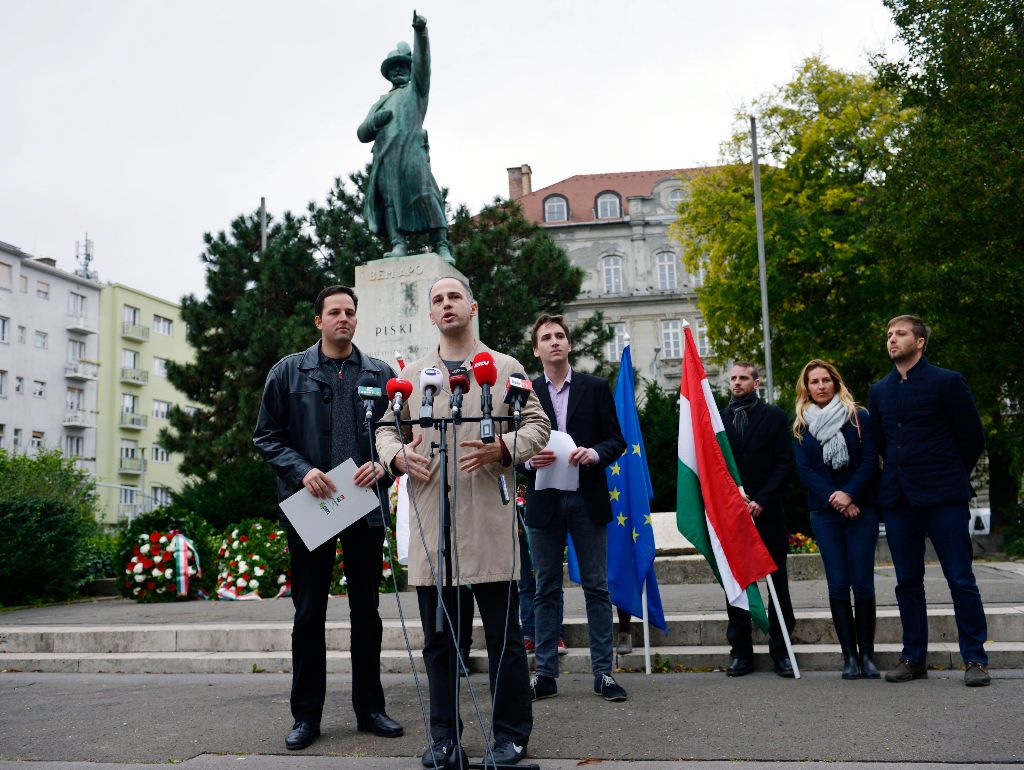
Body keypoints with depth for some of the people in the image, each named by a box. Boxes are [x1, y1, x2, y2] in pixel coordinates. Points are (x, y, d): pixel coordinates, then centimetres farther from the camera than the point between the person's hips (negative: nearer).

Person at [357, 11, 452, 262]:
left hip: (410, 149, -4)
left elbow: (422, 63, 4)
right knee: (390, 198, -10)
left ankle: (441, 246, -21)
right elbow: (362, 133, 23)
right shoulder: (380, 103, 33)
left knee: (423, 194, -17)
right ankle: (399, 244, -18)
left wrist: (421, 32, -14)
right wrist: (376, 120, 1)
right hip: (384, 156, 4)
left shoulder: (416, 89, 23)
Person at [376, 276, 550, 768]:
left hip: (488, 520, -2)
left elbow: (536, 424, 6)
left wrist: (504, 449, -14)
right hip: (429, 523, 3)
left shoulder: (506, 368, 9)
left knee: (503, 634, 2)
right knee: (438, 637, 9)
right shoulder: (412, 374, 16)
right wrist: (397, 455, -7)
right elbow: (386, 429, 16)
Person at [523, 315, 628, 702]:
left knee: (596, 587, 4)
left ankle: (603, 671, 12)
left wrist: (593, 453, -14)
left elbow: (616, 440, 5)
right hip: (544, 501, 1)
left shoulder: (596, 388, 6)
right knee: (546, 590, 7)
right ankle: (546, 673, 14)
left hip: (588, 499, 0)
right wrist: (529, 459, -14)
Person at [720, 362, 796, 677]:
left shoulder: (774, 416, 4)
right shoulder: (719, 418, 9)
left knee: (778, 584, 3)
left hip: (767, 513, -2)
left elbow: (785, 463, -2)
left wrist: (762, 500, -11)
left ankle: (781, 651, 12)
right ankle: (742, 652, 12)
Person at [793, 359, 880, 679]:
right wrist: (834, 498, -12)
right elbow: (804, 470, 1)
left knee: (862, 583, -4)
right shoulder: (801, 426, 9)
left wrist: (850, 494, -15)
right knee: (838, 584, -1)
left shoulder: (859, 417, 5)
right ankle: (849, 655, 5)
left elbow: (870, 460, -3)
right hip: (824, 512, 1)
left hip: (861, 508, -1)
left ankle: (867, 654, 7)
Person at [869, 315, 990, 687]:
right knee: (907, 582, 9)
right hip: (898, 498, 5)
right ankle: (914, 657, 18)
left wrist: (951, 477, 10)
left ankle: (975, 659, 9)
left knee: (961, 579, -1)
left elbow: (973, 439, 2)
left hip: (943, 497, -5)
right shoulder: (879, 390, 13)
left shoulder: (947, 382, -2)